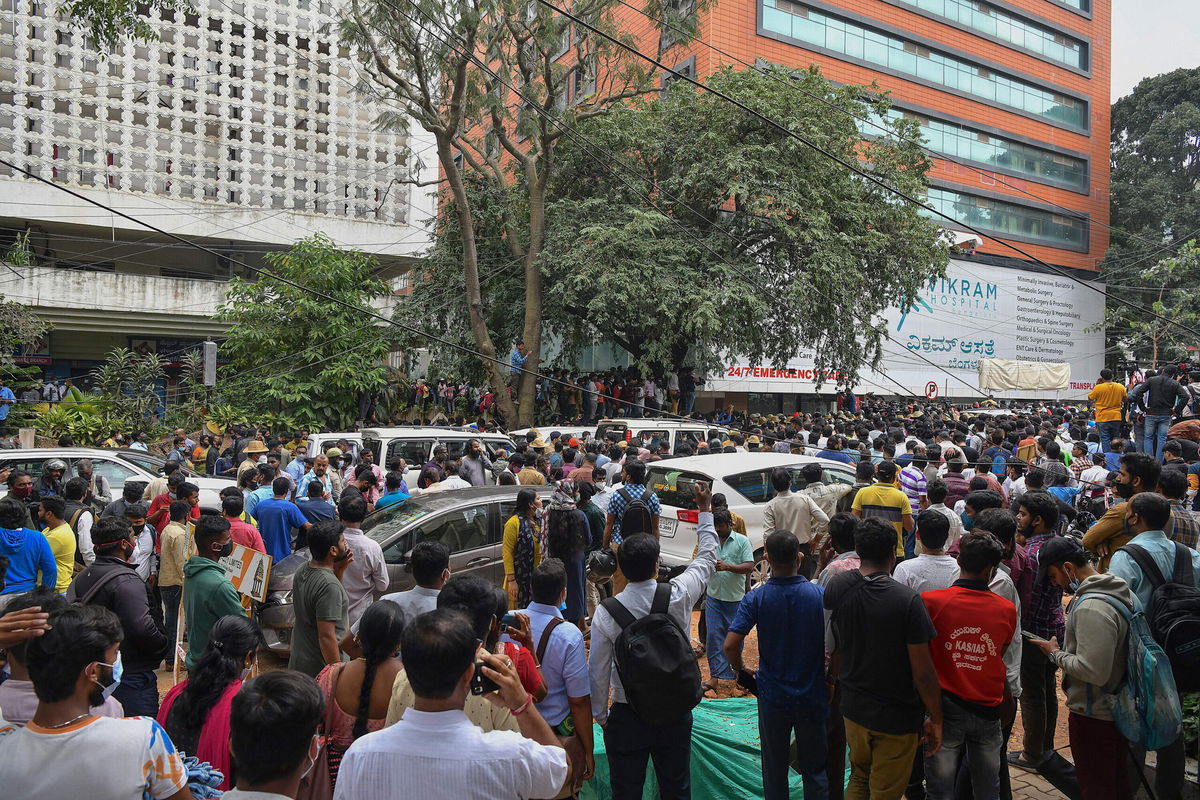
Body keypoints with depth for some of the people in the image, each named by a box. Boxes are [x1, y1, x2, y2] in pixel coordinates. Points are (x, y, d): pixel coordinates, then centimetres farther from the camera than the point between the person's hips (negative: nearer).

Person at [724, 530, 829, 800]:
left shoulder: (756, 598, -14)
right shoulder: (820, 594, -12)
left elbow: (731, 645, -20)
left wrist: (740, 670, -1)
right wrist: (830, 678, 9)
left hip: (772, 696, 0)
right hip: (812, 695, 1)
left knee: (774, 769, 17)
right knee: (814, 768, 17)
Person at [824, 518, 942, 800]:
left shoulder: (836, 588, -10)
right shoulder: (907, 601, -24)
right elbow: (923, 673, -19)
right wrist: (935, 719, -5)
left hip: (853, 709, 4)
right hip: (897, 718, -4)